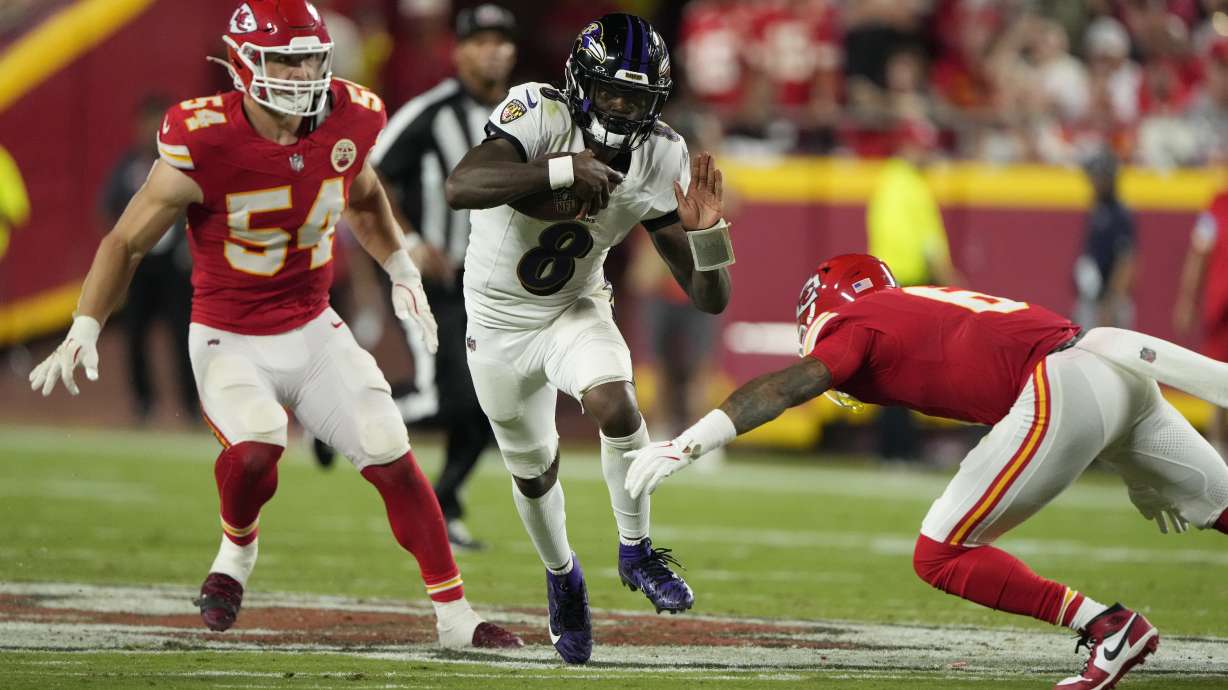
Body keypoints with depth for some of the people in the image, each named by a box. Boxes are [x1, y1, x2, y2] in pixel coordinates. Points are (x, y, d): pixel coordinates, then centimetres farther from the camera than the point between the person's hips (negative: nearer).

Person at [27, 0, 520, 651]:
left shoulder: (345, 122, -8)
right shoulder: (204, 146, -22)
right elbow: (125, 242, -11)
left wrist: (402, 272, 13)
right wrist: (84, 330, -18)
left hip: (314, 330, 4)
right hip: (230, 342, -4)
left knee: (393, 461, -5)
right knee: (256, 446, -30)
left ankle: (455, 618, 7)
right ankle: (236, 549, 5)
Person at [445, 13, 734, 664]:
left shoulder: (660, 163, -18)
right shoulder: (539, 116, -27)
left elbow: (709, 299, -16)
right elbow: (460, 188, -46)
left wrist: (705, 232, -36)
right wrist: (562, 171, -52)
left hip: (575, 310, 1)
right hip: (500, 321, -1)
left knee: (614, 403, -30)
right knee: (532, 470, 15)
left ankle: (636, 552, -8)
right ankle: (561, 577, 46)